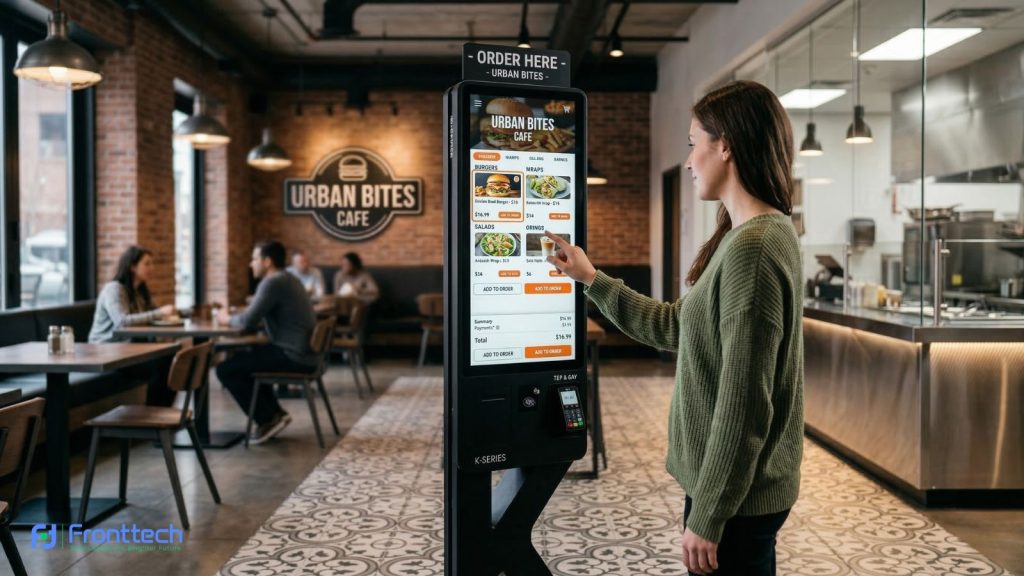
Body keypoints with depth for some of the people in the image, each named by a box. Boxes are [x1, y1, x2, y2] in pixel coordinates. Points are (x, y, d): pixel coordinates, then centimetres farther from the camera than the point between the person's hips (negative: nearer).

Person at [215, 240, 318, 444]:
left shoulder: (272, 282, -15)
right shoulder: (287, 279, 17)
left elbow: (248, 322, -19)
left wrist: (227, 319, 2)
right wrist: (235, 316, 11)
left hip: (294, 357, -10)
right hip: (305, 354, 10)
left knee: (225, 369, -5)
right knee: (242, 360, 27)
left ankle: (268, 419, 1)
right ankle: (274, 413, 22)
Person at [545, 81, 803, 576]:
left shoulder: (752, 248, -23)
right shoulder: (758, 236, 9)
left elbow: (744, 402, -24)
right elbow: (676, 326, 16)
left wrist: (707, 517, -19)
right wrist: (592, 280, 18)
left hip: (736, 495, -10)